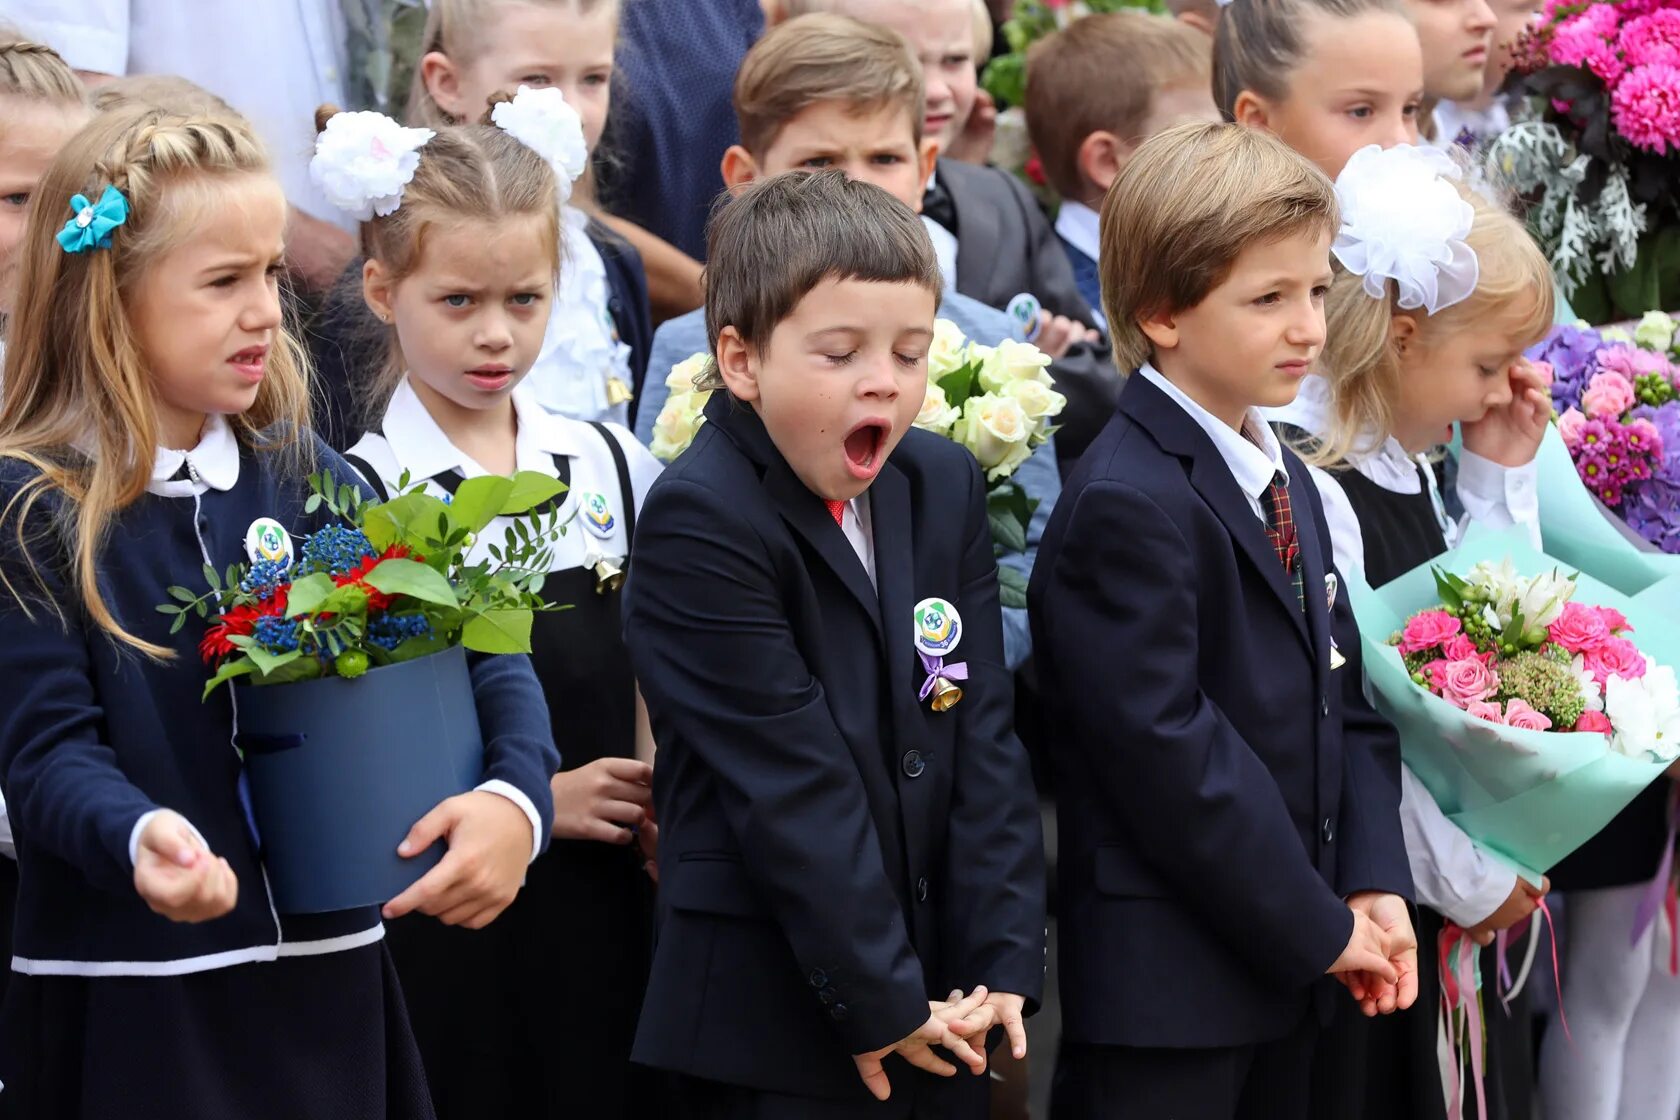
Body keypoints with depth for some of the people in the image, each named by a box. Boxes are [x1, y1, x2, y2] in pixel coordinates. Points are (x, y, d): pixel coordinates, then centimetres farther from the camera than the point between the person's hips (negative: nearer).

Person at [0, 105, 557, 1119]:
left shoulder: (302, 477, 6)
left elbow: (480, 653, 2)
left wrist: (515, 795, -18)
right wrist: (140, 841, -35)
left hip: (323, 988, 5)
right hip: (128, 1006, -4)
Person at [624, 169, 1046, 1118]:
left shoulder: (945, 488, 7)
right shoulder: (702, 527, -15)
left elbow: (985, 738, 5)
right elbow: (790, 787, -17)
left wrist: (1005, 958, -4)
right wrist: (876, 1001, -16)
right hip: (774, 1027, -6)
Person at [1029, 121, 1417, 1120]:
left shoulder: (1289, 484, 14)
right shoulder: (1127, 507, -17)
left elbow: (1347, 700, 13)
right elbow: (1166, 751, -21)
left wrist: (1374, 885, -2)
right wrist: (1319, 926, -15)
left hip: (1285, 970, 9)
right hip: (1162, 989, -9)